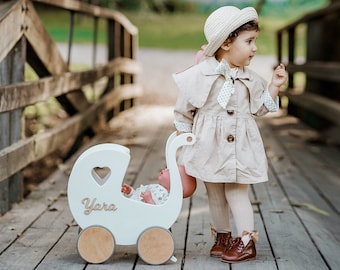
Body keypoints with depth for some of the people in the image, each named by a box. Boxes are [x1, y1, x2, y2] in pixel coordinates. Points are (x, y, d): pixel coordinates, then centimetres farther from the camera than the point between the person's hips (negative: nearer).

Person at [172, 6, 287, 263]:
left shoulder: (250, 78, 0)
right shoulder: (201, 73, -12)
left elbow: (259, 107, 12)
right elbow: (184, 109, -1)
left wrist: (274, 86, 1)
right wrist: (182, 135, 5)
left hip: (240, 145, 1)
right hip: (209, 144, -1)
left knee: (237, 193, 3)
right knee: (215, 194, 13)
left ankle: (247, 241, 12)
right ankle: (222, 236, 30)